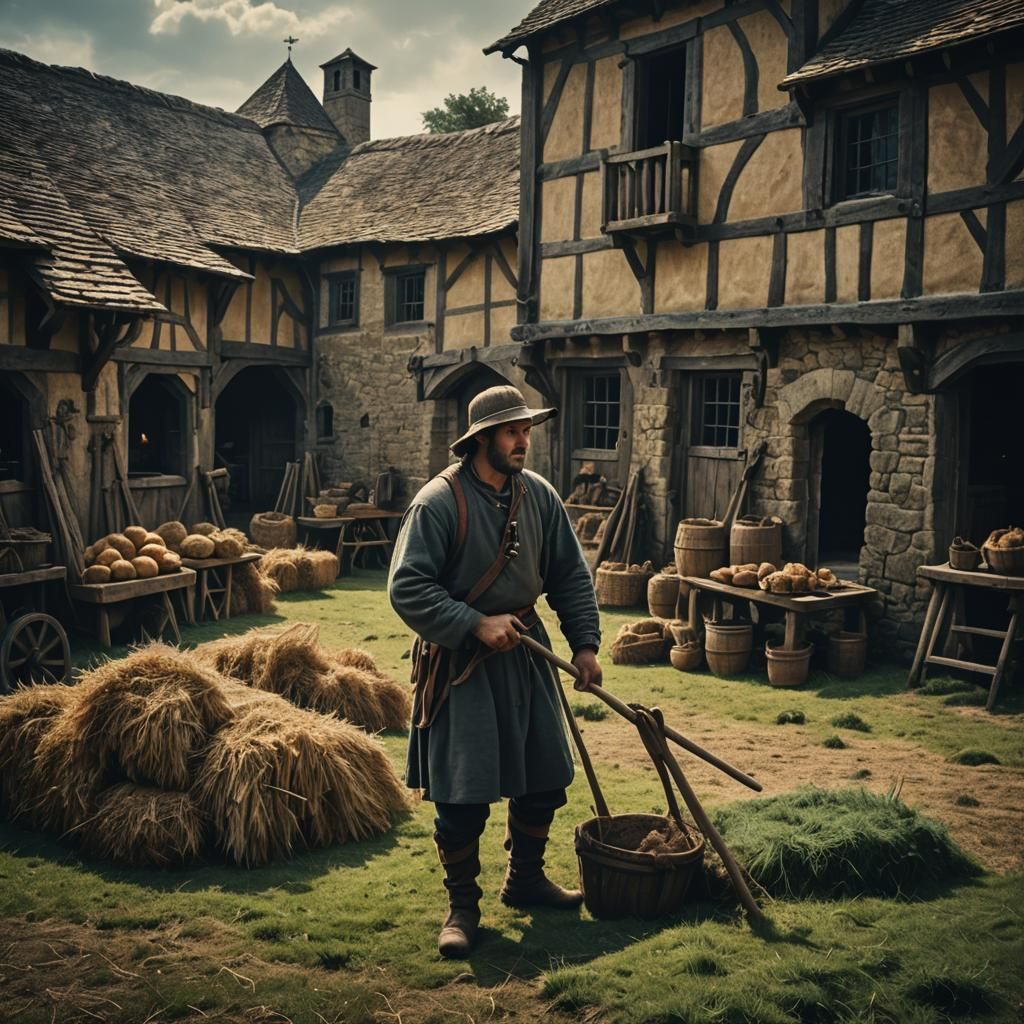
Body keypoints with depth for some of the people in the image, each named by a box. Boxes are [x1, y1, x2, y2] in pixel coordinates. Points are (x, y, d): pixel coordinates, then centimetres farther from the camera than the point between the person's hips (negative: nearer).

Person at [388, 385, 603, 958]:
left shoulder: (539, 496, 1)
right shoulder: (440, 501, -16)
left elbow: (571, 576, 9)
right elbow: (407, 588, -18)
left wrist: (585, 643, 0)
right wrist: (477, 625, -23)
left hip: (526, 653, 6)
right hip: (459, 660, -6)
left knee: (546, 777, 14)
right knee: (462, 792, -1)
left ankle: (526, 879, 37)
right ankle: (463, 906, 19)